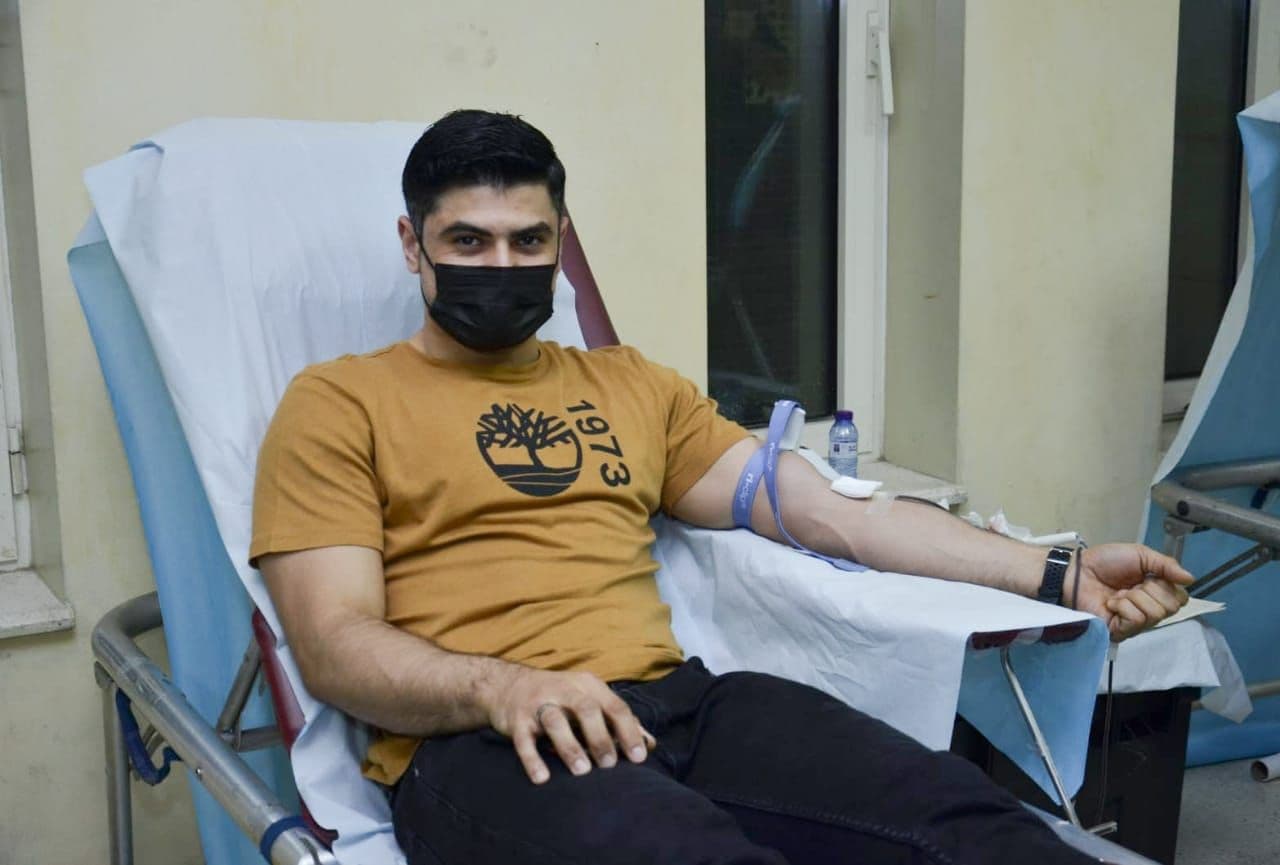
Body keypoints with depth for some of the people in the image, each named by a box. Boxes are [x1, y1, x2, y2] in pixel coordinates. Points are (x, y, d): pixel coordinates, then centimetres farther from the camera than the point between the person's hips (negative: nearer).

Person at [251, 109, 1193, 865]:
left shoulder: (634, 384, 24)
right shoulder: (337, 405, 10)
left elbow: (832, 515, 18)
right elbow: (334, 644, -1)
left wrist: (1057, 575, 9)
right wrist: (503, 686, -22)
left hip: (679, 702, 5)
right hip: (478, 742, -4)